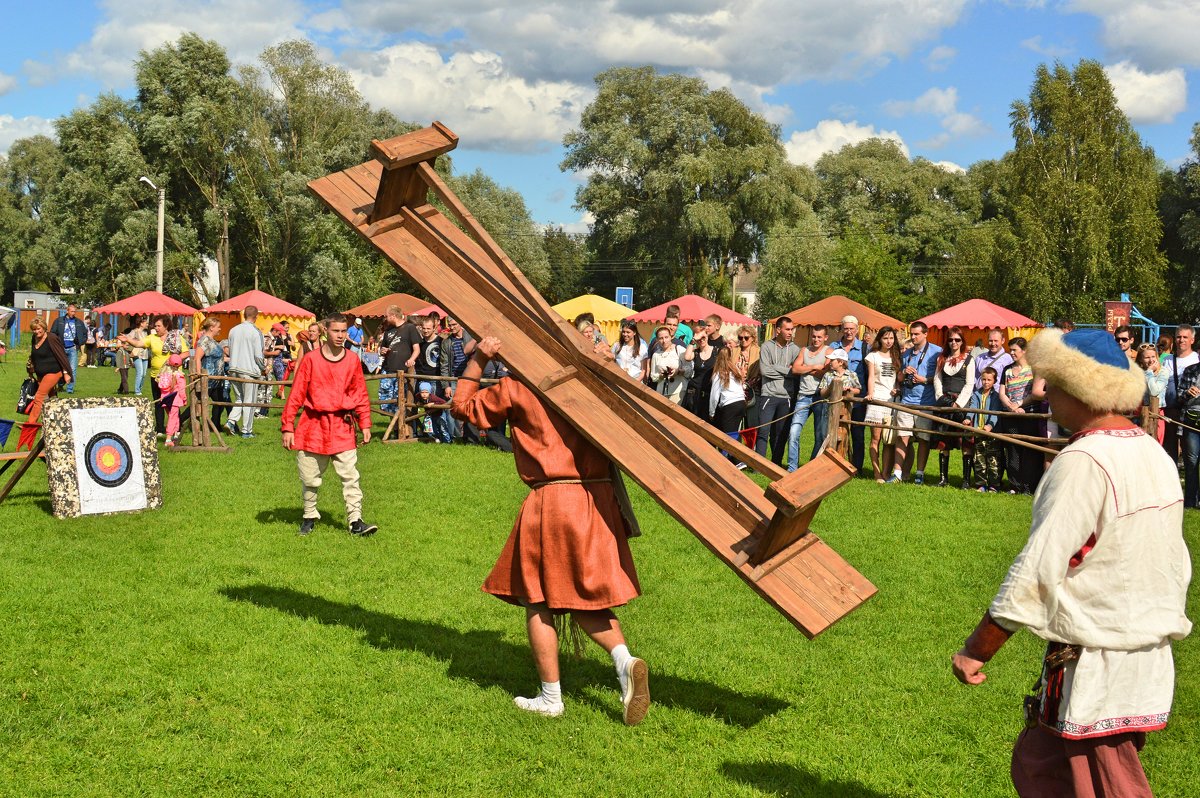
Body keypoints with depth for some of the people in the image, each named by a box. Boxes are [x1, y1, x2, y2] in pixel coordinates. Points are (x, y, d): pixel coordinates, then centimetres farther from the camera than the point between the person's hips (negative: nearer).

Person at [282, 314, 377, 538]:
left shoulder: (353, 361, 5)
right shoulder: (311, 360, -2)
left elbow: (361, 395, 10)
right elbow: (296, 395, 0)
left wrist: (365, 424, 3)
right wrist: (288, 427, -3)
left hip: (343, 427, 1)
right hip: (313, 425, 0)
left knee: (350, 475, -6)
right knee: (309, 477, 9)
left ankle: (356, 521, -4)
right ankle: (309, 516, 27)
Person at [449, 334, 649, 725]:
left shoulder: (516, 387, -1)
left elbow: (462, 406, 9)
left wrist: (477, 360, 6)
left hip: (551, 502, -5)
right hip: (598, 499, 5)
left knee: (539, 599, 9)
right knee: (584, 598, 16)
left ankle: (551, 698, 12)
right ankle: (624, 660, -8)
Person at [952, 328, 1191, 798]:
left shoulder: (1084, 462, -19)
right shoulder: (1153, 455, 8)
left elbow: (1037, 571, -21)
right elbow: (1177, 566, 15)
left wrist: (976, 650, -13)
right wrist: (1164, 628, 27)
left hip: (1096, 671, -9)